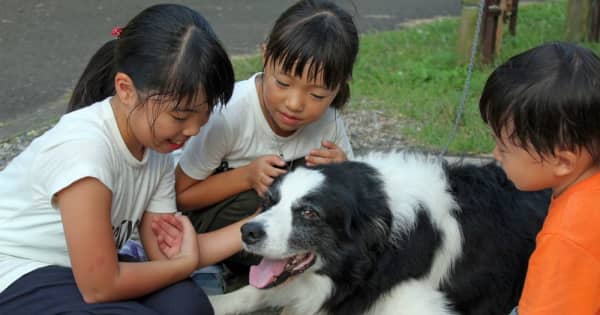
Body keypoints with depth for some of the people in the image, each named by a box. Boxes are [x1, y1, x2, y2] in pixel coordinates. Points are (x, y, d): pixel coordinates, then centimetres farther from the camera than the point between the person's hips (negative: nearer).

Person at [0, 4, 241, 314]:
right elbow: (99, 287, -26)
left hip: (81, 270, 7)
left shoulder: (157, 148, -6)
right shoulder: (84, 146, -31)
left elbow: (166, 252, -3)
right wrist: (188, 262, -12)